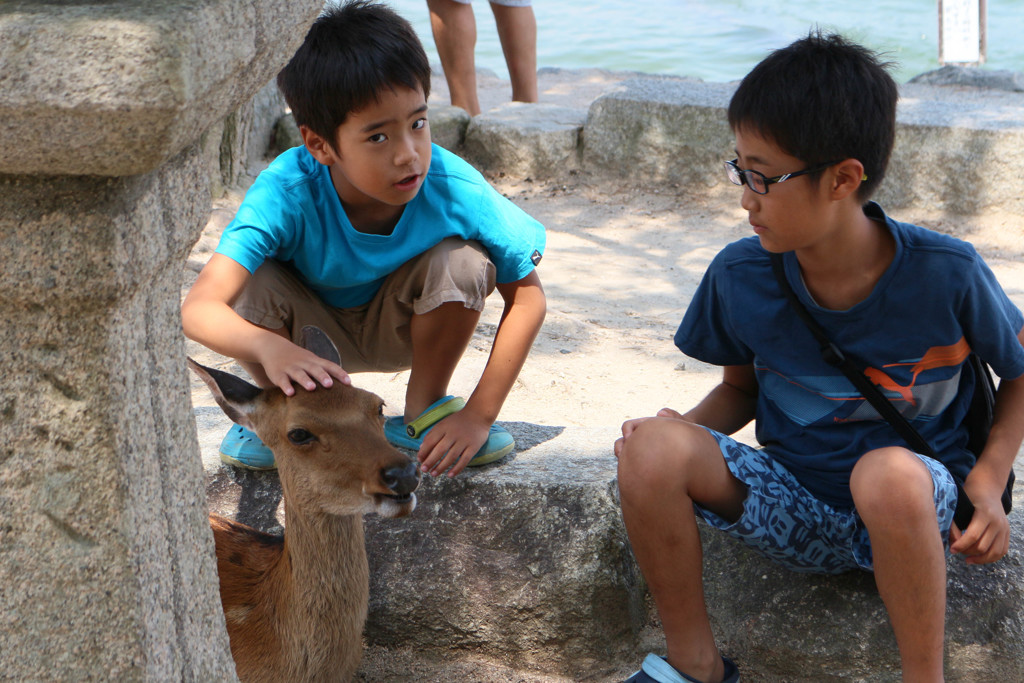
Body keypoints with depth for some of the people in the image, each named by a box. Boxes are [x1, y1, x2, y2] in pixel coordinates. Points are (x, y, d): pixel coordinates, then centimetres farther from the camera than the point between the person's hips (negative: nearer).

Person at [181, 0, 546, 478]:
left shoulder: (454, 190, -32)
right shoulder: (286, 193, -36)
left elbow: (526, 296, -20)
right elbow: (198, 308, -45)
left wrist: (478, 416, -26)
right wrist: (269, 347, -66)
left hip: (398, 330, 1)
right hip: (312, 330, -1)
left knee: (463, 261, -28)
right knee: (255, 284, -32)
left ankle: (425, 410, -2)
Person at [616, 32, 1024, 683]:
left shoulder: (945, 273, -16)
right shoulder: (740, 276, -7)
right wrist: (688, 429, -11)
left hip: (916, 508, -3)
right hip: (797, 511, 4)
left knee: (889, 471, -41)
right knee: (651, 447, -23)